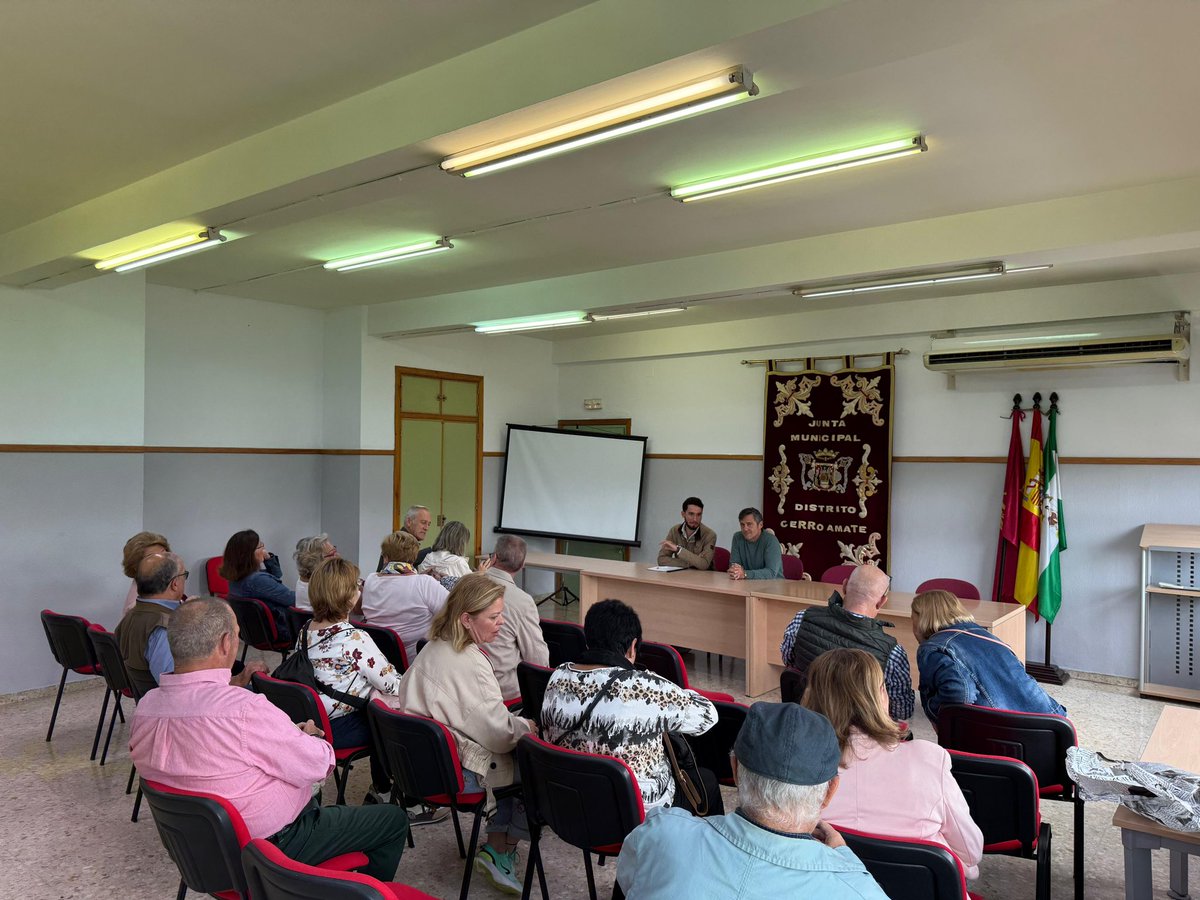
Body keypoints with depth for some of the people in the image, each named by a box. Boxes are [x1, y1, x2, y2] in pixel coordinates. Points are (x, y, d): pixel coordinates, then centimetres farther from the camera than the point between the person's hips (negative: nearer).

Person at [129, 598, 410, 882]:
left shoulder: (144, 709, -8)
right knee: (394, 819, 8)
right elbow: (318, 766, -23)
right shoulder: (244, 709, -34)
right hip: (270, 850, -8)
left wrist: (291, 735, 6)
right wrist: (311, 738, 0)